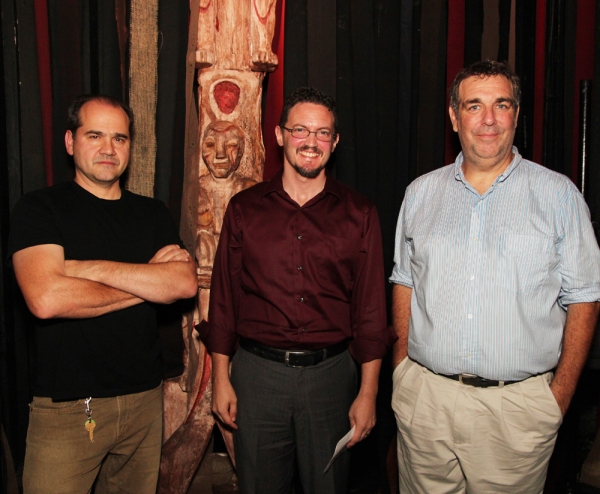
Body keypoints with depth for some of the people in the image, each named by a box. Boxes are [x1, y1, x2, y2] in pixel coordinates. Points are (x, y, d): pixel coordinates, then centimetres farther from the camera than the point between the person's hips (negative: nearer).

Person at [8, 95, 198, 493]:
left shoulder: (153, 214, 8)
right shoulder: (39, 209, -4)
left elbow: (185, 283, -9)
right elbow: (46, 299, -21)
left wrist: (90, 268, -16)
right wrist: (146, 282, -11)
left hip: (145, 399, 4)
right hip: (66, 407, -4)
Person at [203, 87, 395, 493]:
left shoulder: (359, 213, 0)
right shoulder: (245, 208, 2)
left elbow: (370, 308, 0)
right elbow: (224, 297, 5)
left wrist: (368, 392, -2)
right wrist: (221, 377, 3)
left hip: (331, 372, 0)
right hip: (257, 371, 1)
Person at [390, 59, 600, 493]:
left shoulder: (559, 195, -1)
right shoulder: (421, 193, 7)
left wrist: (561, 394, -5)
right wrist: (402, 368, 5)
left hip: (519, 406, -2)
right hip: (424, 397, 2)